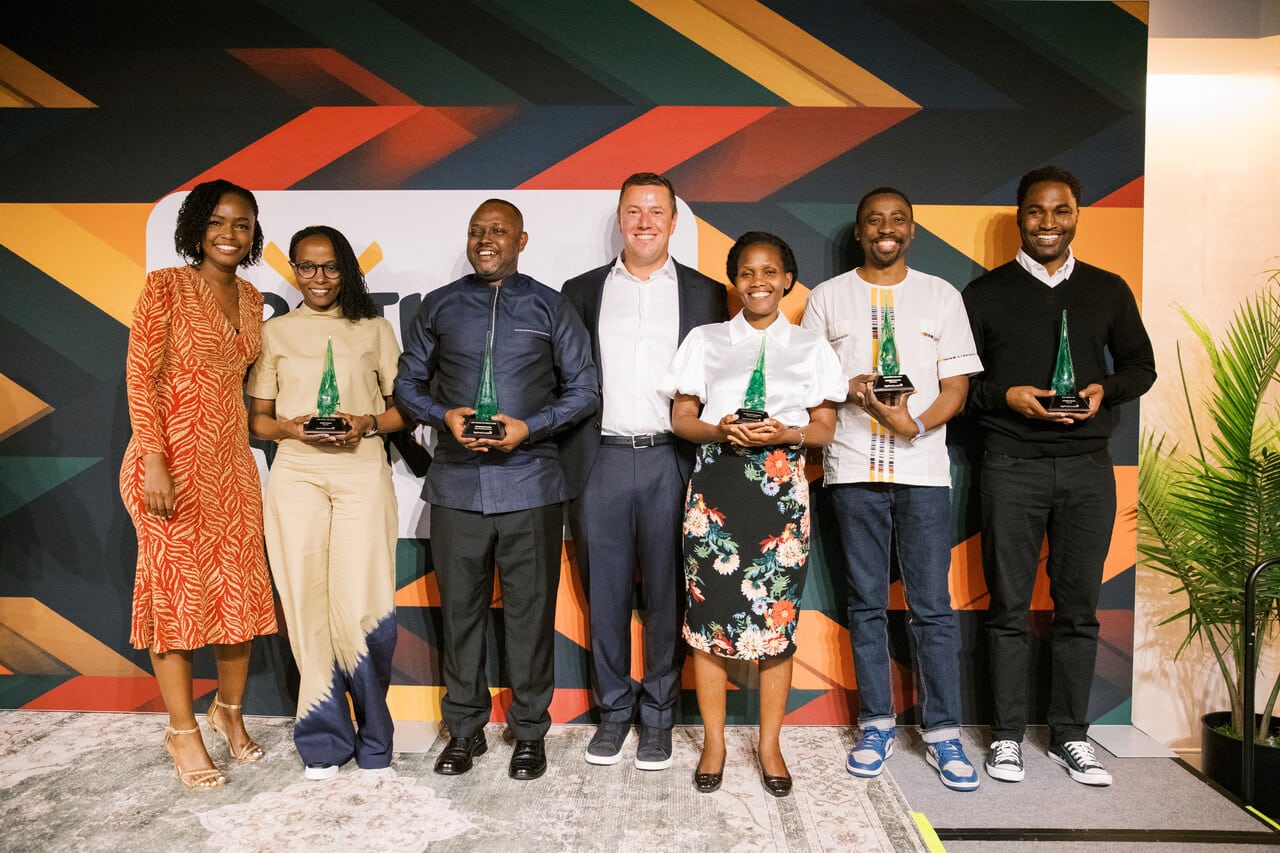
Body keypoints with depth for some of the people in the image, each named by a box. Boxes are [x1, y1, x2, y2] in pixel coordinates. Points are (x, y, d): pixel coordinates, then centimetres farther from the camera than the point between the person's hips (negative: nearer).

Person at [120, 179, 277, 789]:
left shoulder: (250, 298, 12)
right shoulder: (166, 288, -6)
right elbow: (140, 378, -11)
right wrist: (154, 462, -18)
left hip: (232, 461, 6)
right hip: (174, 461, -6)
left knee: (240, 588, 10)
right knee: (177, 588, 3)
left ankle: (229, 712, 30)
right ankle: (183, 732, 18)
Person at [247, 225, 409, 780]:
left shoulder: (374, 329, 12)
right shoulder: (274, 332, 13)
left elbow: (405, 407, 11)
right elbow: (257, 419, 12)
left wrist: (368, 423, -9)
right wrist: (292, 428, -8)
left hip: (363, 474, -1)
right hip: (297, 477, 1)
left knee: (363, 606, -7)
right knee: (309, 606, -1)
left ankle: (372, 739, 12)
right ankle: (324, 742, 13)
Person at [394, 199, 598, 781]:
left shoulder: (549, 307, 6)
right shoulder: (439, 306, 11)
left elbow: (584, 388, 5)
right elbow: (407, 383, 14)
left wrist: (530, 427, -10)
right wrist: (444, 416, -6)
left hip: (530, 482, -1)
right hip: (456, 484, 2)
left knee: (530, 610, 4)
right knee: (460, 607, 8)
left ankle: (529, 731, 20)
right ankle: (465, 728, 24)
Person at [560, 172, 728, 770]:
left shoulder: (705, 294, 9)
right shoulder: (582, 291, 11)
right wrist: (568, 464, 0)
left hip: (671, 461, -1)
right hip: (601, 460, 1)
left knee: (667, 595, 7)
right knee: (604, 593, 8)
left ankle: (658, 714, 22)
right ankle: (613, 708, 25)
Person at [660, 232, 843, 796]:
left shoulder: (811, 348, 12)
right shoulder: (705, 341, 11)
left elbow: (825, 427, 7)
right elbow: (682, 418, 7)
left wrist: (786, 434, -14)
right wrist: (719, 431, -14)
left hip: (782, 489, 0)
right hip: (715, 485, 0)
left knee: (777, 618, 3)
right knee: (709, 612, 1)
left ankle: (770, 745, 20)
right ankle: (713, 743, 18)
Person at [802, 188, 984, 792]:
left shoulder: (942, 296, 10)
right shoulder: (827, 297, 10)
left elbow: (956, 386, 5)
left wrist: (915, 424, -14)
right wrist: (850, 388, -12)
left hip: (923, 468, 0)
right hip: (853, 468, 1)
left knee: (932, 604, 1)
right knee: (866, 602, 7)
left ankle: (943, 732, 13)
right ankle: (877, 724, 19)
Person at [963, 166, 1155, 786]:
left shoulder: (1109, 291, 13)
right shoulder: (985, 293, 6)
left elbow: (1141, 365, 17)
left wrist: (1105, 390, -3)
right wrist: (1005, 397, -14)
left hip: (1087, 464, 2)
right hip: (1012, 465, -2)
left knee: (1079, 607, 7)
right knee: (1009, 607, 3)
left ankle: (1070, 735, 21)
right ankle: (1007, 735, 15)